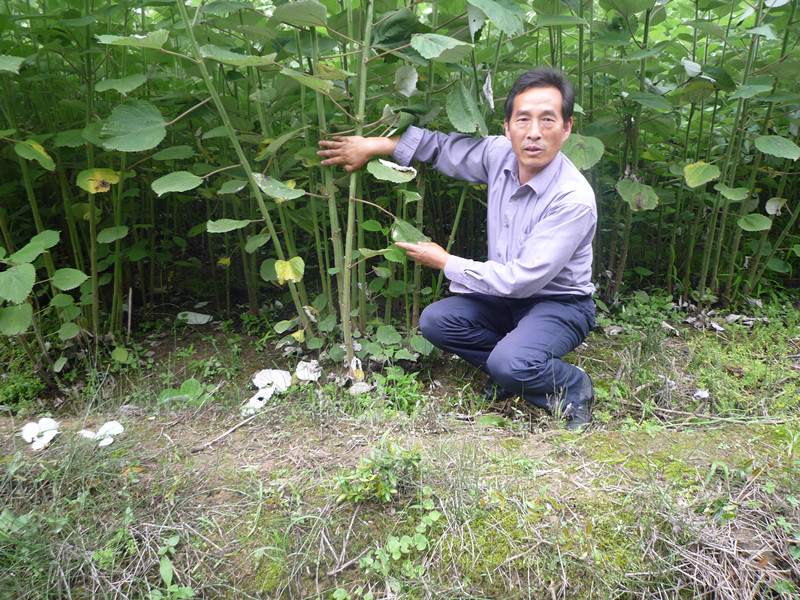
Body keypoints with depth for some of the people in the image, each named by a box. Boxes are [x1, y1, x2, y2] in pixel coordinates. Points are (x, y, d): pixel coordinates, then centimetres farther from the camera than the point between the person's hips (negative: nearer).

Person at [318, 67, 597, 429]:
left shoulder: (574, 200, -28)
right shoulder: (500, 155, -10)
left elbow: (521, 279, -27)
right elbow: (444, 146, 8)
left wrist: (445, 263, -17)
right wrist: (372, 146, 4)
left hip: (560, 304, -6)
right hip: (507, 295, 6)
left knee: (510, 364, -33)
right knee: (434, 321, -15)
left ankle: (574, 386, 0)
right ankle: (518, 371, 2)